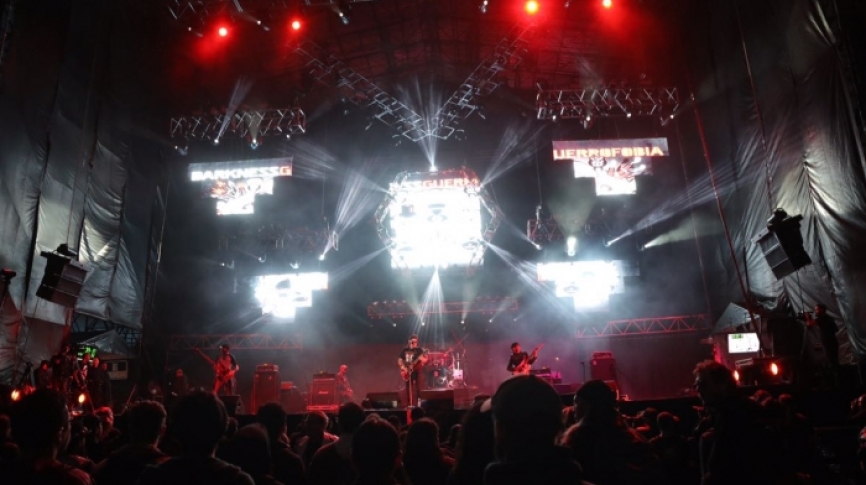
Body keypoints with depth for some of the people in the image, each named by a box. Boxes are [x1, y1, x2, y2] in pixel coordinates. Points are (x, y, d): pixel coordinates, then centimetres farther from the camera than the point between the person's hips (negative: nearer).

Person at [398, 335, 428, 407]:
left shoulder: (419, 350, 1)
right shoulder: (405, 350, 10)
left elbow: (425, 360, -6)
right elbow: (399, 360, 12)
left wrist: (422, 358, -28)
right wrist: (402, 367, -5)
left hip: (416, 372, -3)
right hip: (407, 372, 3)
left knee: (415, 388, -10)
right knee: (408, 389, 6)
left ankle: (415, 405, -9)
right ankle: (408, 405, 14)